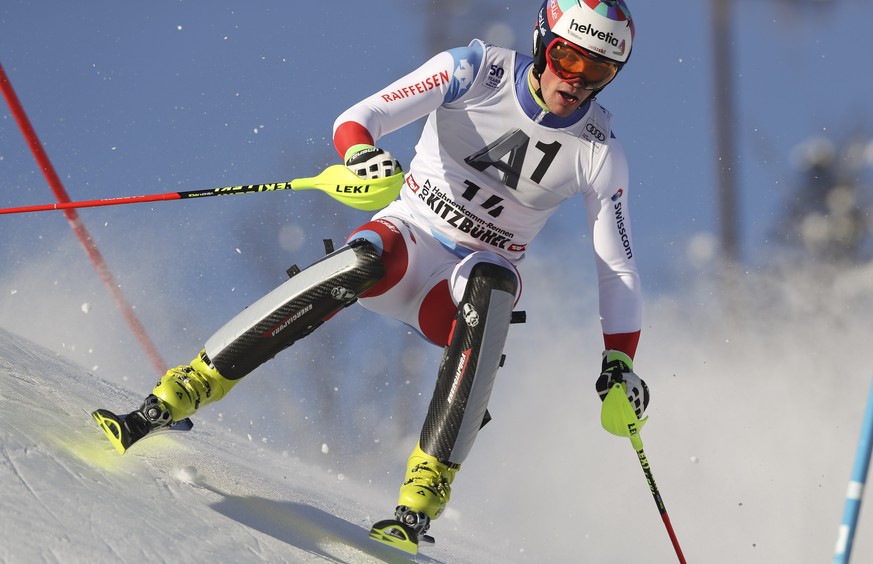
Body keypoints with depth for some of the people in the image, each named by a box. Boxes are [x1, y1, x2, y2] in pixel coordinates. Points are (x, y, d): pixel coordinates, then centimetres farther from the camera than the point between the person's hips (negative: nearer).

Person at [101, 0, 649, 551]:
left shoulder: (600, 154, -8)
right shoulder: (476, 71, -11)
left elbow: (619, 268, -1)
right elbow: (358, 118, -17)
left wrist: (620, 363, -11)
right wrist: (362, 153, -39)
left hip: (474, 272, 1)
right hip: (409, 234, -1)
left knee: (491, 284, -36)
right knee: (364, 263, -36)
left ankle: (424, 497, -43)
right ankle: (176, 396, -34)